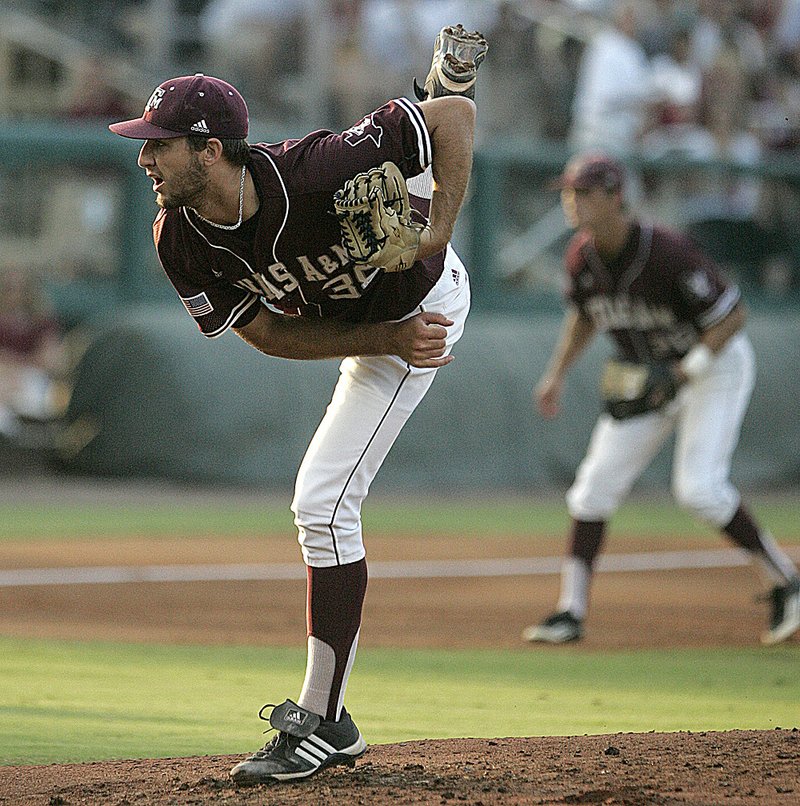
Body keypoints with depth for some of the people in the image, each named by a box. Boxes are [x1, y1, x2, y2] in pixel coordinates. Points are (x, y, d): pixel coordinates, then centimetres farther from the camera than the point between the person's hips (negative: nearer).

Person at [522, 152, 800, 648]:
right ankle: (571, 612, 5)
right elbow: (585, 315, 14)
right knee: (597, 484, -2)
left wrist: (689, 370, -34)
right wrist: (557, 375, 7)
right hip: (646, 376, 7)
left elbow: (733, 313, -24)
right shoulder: (582, 258, -9)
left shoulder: (667, 253, -31)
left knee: (698, 486, -21)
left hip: (715, 364, -7)